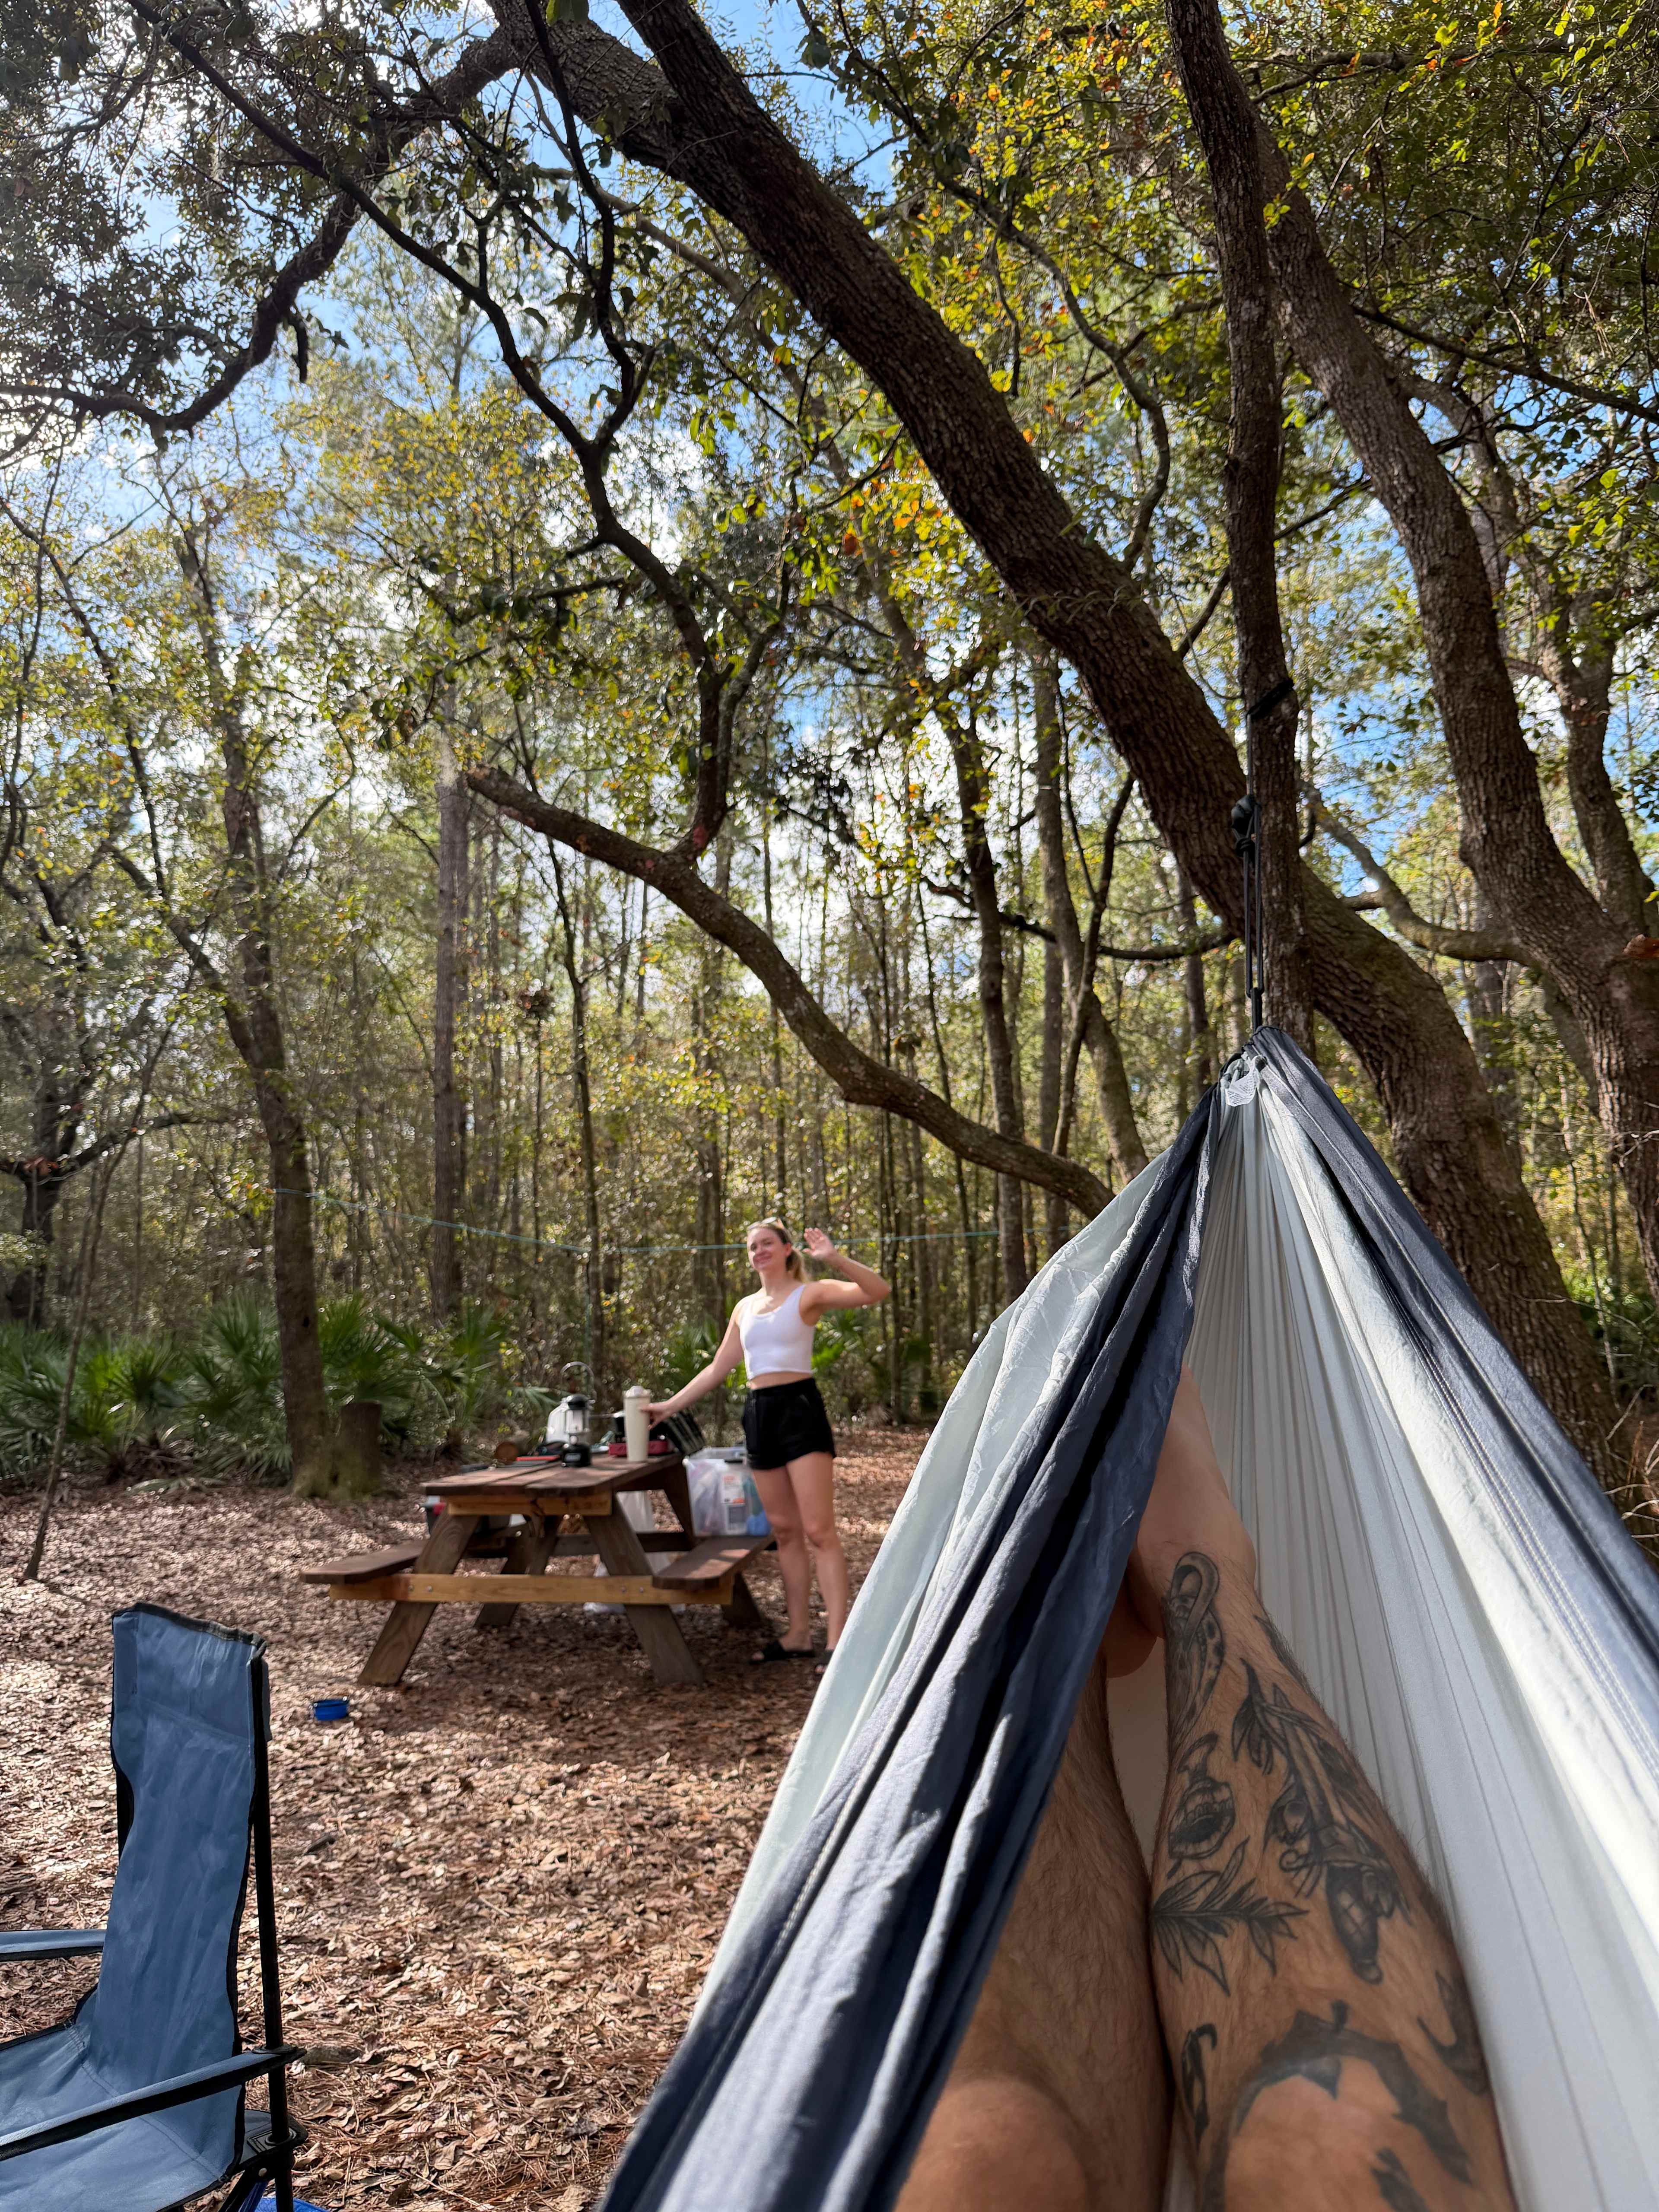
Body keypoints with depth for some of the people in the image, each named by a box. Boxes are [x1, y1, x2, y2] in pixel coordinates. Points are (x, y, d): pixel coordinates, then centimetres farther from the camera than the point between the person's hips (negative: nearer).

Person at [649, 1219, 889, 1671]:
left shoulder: (808, 1295, -2)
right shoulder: (745, 1308, 17)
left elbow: (878, 1291, -16)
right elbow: (717, 1369, 22)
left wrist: (834, 1259, -28)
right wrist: (669, 1405, 19)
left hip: (800, 1408, -6)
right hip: (758, 1414, 6)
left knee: (818, 1530, -9)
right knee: (785, 1531, 10)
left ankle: (836, 1638, -9)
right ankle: (798, 1635, 16)